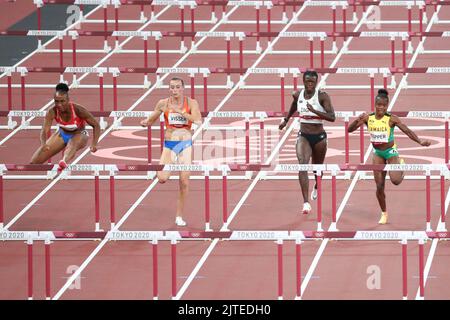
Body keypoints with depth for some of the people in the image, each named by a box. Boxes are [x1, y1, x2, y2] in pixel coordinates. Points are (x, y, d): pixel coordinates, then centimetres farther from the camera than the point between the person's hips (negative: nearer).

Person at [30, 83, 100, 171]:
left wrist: (94, 144, -35)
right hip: (62, 134, 3)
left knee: (72, 145, -44)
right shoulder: (52, 112, -25)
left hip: (79, 135, -3)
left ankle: (64, 162, -74)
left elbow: (96, 125, -21)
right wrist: (43, 144, -57)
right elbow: (45, 130, -35)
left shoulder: (78, 110, -29)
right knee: (34, 162, -7)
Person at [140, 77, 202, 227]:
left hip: (186, 144, 0)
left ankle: (179, 216, 12)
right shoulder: (163, 103, -1)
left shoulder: (191, 103, -4)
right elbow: (151, 120, 11)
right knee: (162, 179, -21)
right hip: (169, 145, 0)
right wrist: (145, 123, -12)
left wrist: (180, 112, -25)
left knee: (184, 182, -1)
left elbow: (198, 121, -18)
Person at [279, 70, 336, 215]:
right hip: (303, 136, 2)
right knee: (302, 164, -21)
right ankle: (306, 202, -28)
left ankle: (316, 186, 56)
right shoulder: (298, 95, 0)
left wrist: (314, 111, -33)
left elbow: (332, 117, -22)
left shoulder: (322, 96, -13)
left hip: (319, 137, -2)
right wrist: (286, 120, 35)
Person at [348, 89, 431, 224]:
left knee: (395, 180, -20)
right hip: (377, 153, 3)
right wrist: (358, 120, -29)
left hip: (390, 151, -3)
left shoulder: (391, 119, -17)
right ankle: (384, 213, 22)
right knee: (379, 186, 2)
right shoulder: (368, 118, -8)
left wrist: (420, 141, -35)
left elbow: (406, 130, -22)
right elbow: (350, 129, -9)